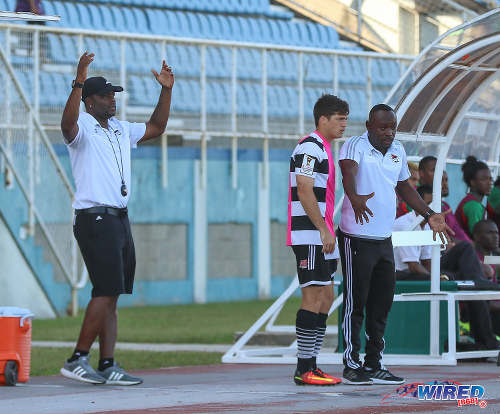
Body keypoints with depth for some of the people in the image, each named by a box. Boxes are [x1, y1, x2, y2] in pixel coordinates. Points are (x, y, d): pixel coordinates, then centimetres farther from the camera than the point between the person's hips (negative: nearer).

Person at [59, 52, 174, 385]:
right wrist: (79, 82, -40)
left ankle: (107, 366, 6)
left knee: (111, 296, 6)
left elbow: (156, 128, 29)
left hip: (120, 220, 9)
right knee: (106, 292, -14)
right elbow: (68, 124, -30)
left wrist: (166, 90, 18)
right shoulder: (83, 127, -6)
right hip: (95, 219, -9)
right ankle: (77, 360, -9)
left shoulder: (121, 130, 18)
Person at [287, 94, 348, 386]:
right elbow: (304, 191, -20)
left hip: (320, 236, 11)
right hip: (310, 237, -11)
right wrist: (324, 230, -21)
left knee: (326, 298, 11)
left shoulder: (323, 148, 20)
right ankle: (304, 369, -10)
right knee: (314, 298, -11)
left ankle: (311, 366, 14)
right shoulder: (311, 147, -12)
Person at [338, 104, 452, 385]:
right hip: (357, 238, -7)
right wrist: (354, 197, -51)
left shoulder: (398, 150, 11)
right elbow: (348, 172, -31)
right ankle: (352, 365, 1)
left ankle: (375, 365, 17)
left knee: (382, 304, 9)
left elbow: (404, 187, 26)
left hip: (385, 240, 7)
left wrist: (429, 215, 21)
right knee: (355, 303, -4)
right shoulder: (356, 146, -10)